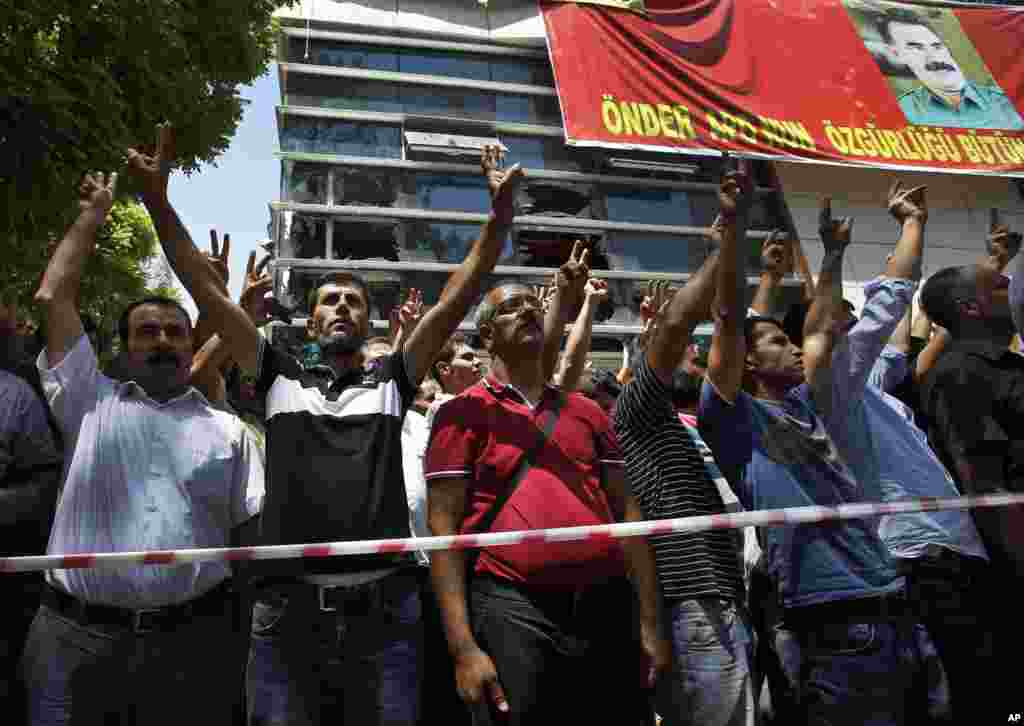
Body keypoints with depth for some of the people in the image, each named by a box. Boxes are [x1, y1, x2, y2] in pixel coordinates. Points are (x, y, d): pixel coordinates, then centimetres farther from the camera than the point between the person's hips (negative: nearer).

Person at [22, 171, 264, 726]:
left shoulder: (227, 429, 11)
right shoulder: (91, 405, 10)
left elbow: (256, 528, 7)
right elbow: (52, 298, 9)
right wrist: (92, 215, 16)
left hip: (194, 638, 0)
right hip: (76, 636, 0)